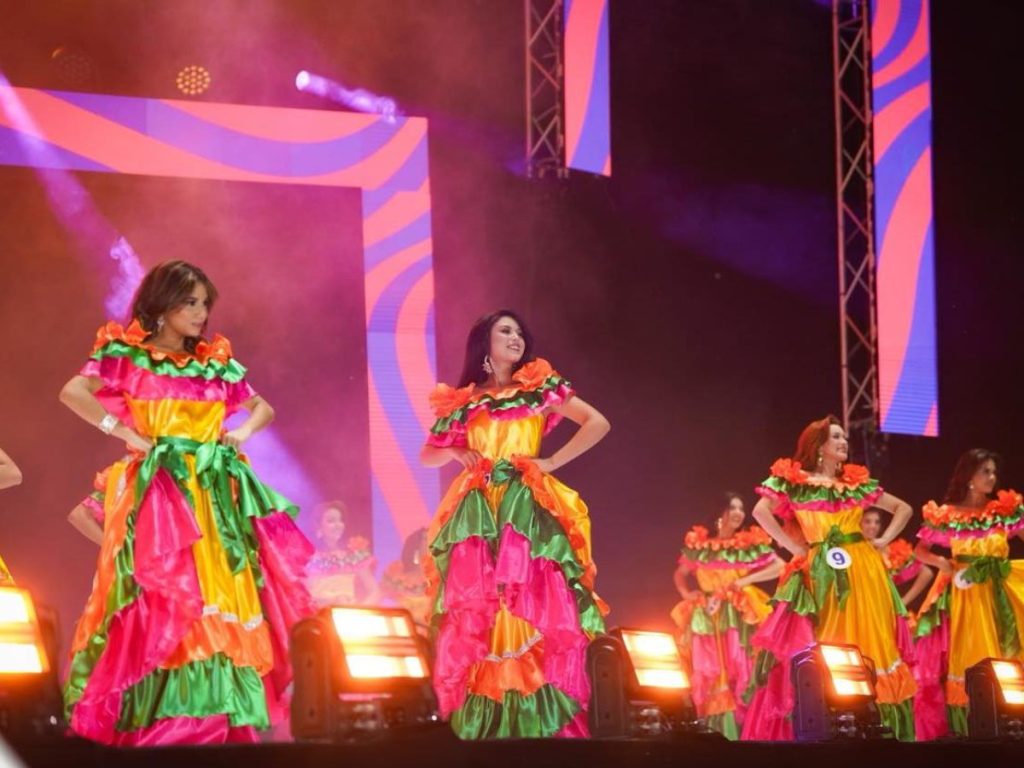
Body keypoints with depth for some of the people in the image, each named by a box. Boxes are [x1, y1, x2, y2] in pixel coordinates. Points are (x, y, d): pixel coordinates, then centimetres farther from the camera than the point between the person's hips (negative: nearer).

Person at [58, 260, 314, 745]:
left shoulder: (216, 363, 16)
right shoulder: (127, 354, 1)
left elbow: (263, 408, 27)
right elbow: (72, 392, -13)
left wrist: (241, 433, 6)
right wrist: (128, 435, -15)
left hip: (214, 492, 5)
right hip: (156, 488, -5)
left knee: (221, 597, -2)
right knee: (161, 602, -11)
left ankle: (220, 716, 0)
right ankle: (156, 721, -11)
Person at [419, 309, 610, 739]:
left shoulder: (540, 388, 10)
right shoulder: (463, 402, 14)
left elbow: (597, 423, 5)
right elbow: (428, 454, 22)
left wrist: (553, 462, -1)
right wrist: (456, 452, 2)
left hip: (527, 510, -2)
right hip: (477, 514, 2)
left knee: (534, 610, -12)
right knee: (476, 617, -6)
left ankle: (540, 723, -13)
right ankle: (485, 725, -6)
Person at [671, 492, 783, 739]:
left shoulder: (750, 544, 2)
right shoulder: (700, 545, 6)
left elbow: (780, 566, -3)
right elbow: (680, 574, 17)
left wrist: (747, 580, -10)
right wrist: (686, 593, -2)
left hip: (738, 616, -2)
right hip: (707, 617, 2)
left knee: (738, 670, -8)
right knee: (711, 676, 1)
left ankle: (741, 732, -10)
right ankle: (717, 734, 3)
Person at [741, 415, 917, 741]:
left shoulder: (858, 483, 13)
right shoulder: (795, 482, 2)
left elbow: (903, 509, 21)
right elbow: (761, 511, -11)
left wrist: (884, 540, 7)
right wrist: (793, 546, -11)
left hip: (861, 571, 4)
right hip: (819, 573, -4)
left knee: (870, 644, 0)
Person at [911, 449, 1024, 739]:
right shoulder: (947, 515, 3)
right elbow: (920, 550, 6)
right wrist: (943, 563, -8)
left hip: (997, 594, 1)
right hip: (961, 594, -1)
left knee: (1000, 658, -4)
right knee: (961, 659, -2)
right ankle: (958, 731, 3)